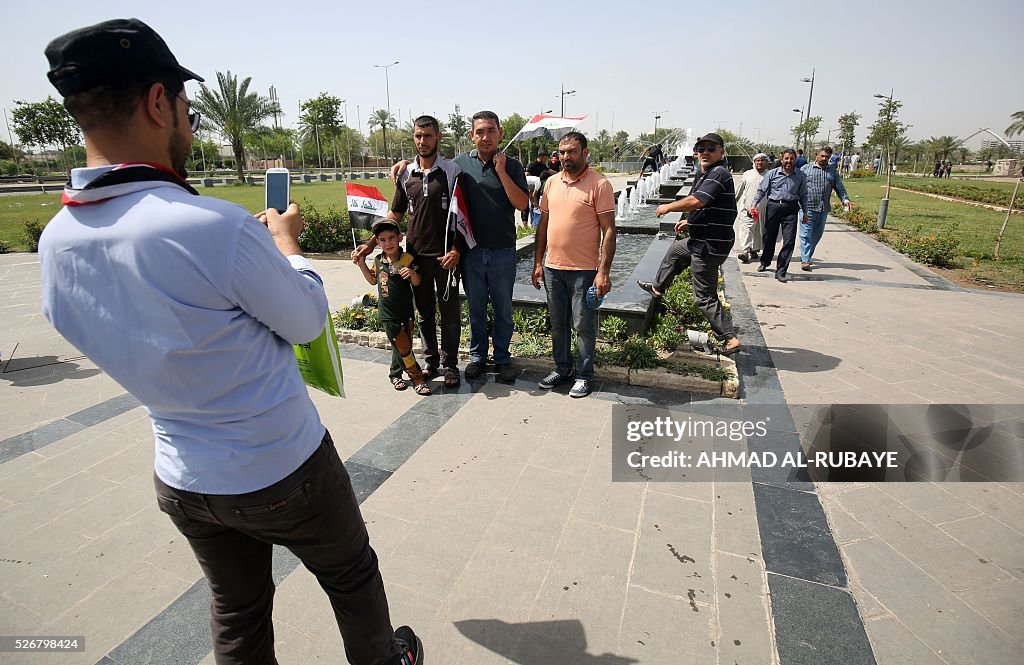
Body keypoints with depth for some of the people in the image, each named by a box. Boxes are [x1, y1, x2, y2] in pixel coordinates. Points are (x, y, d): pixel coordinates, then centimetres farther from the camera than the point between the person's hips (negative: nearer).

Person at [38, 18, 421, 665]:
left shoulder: (55, 242, -6)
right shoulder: (214, 226, -30)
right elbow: (308, 322, -14)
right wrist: (285, 242, 3)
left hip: (182, 482, 6)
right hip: (284, 471, -6)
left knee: (237, 611, 26)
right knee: (352, 575, 22)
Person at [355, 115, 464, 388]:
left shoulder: (452, 171, -3)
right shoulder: (406, 175, 8)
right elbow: (395, 215, 13)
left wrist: (456, 250, -15)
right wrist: (371, 244, 4)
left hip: (446, 255, -4)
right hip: (416, 255, 4)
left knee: (449, 313, 4)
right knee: (424, 313, 12)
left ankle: (450, 365, 17)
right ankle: (431, 362, 26)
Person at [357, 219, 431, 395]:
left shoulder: (408, 259, -8)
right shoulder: (378, 260, 4)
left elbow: (416, 283, -4)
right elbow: (373, 280, 20)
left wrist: (412, 273, -25)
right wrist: (361, 264, 11)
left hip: (405, 311, -1)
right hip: (388, 314, 1)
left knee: (401, 346, 10)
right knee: (403, 346, -2)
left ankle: (395, 374, 30)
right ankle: (417, 377, 9)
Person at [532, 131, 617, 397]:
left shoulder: (599, 184, -9)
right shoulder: (552, 182, 9)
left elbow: (609, 230, -12)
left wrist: (604, 272, -17)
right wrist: (538, 263, 10)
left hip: (584, 270, -5)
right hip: (552, 267, 6)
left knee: (584, 325, 4)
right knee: (558, 323, 15)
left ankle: (585, 374, 19)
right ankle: (562, 367, 31)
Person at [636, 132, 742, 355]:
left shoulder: (719, 174, -18)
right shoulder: (707, 175, 14)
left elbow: (696, 201, -30)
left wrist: (668, 207, -15)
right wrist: (690, 222, 19)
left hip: (709, 245, -11)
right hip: (703, 240, 11)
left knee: (705, 296, -5)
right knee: (674, 251, 32)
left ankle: (730, 339, -1)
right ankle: (658, 288, 52)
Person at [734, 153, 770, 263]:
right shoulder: (747, 174, 8)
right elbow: (739, 190, 15)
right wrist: (734, 201, 16)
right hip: (747, 207, -1)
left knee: (758, 231, 8)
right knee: (746, 229, -11)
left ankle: (754, 250, 21)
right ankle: (745, 251, -18)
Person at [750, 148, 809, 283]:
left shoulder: (801, 176, 9)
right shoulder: (772, 173, 4)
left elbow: (803, 195, 14)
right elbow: (761, 190, 5)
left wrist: (805, 212, 13)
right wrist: (754, 204, -8)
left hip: (790, 209, 1)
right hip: (773, 207, 0)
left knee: (789, 241, -7)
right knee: (769, 237, 10)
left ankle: (780, 272, -2)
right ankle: (765, 263, 36)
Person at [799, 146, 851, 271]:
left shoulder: (832, 171, 14)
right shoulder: (806, 169, 5)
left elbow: (839, 187, 10)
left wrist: (845, 199, -5)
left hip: (823, 209, 4)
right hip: (807, 208, -4)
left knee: (817, 235, 9)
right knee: (806, 234, -10)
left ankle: (807, 256, 21)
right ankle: (805, 260, -11)